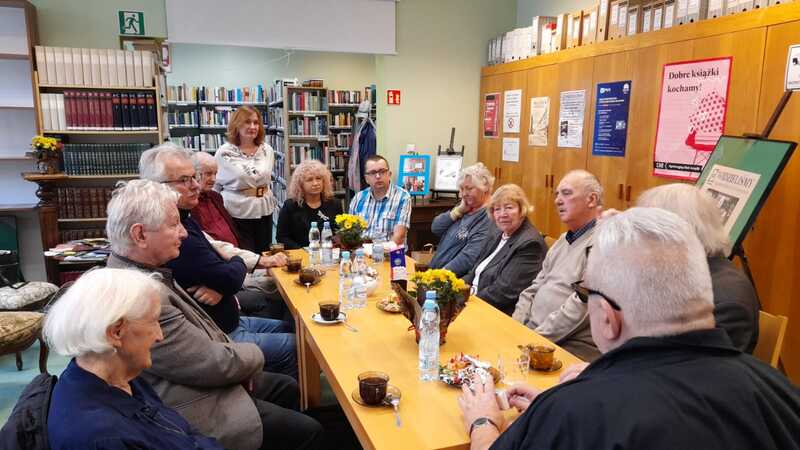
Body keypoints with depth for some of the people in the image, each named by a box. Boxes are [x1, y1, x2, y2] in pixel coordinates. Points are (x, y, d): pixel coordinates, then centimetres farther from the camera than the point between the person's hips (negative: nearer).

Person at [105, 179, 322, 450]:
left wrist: (237, 358, -3)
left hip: (205, 379, 10)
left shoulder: (145, 270, -1)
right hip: (198, 410, -10)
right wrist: (253, 356, -5)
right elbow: (217, 364, -25)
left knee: (287, 388, 22)